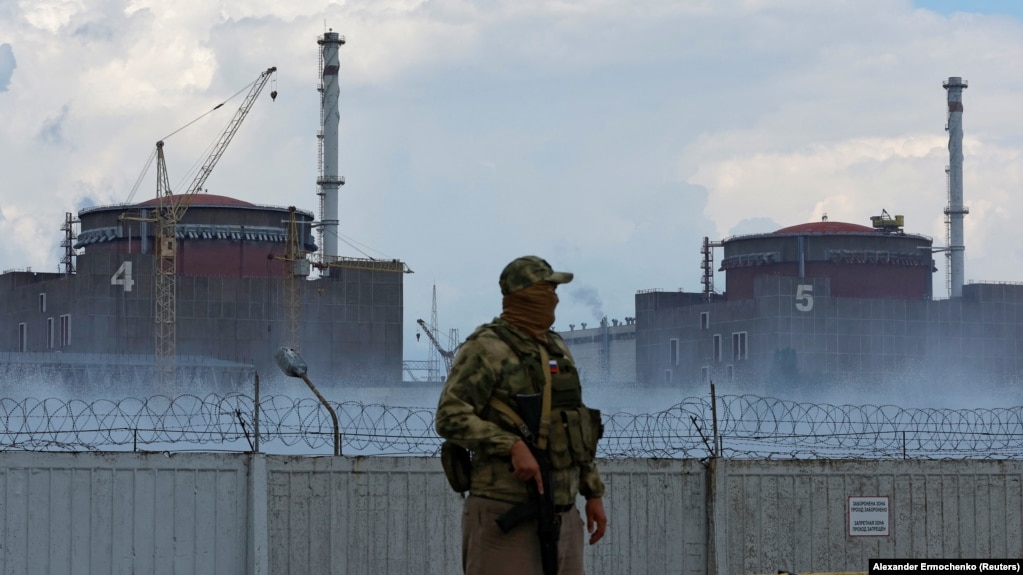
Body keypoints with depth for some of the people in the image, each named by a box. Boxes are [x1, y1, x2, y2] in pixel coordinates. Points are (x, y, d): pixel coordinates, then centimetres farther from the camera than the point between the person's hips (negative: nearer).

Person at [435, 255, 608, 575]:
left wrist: (594, 493, 17)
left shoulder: (556, 349, 17)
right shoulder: (486, 348, -8)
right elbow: (451, 418, -18)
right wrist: (513, 446, -28)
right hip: (505, 517, -8)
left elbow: (577, 428, 23)